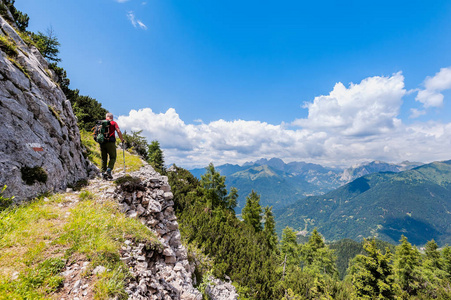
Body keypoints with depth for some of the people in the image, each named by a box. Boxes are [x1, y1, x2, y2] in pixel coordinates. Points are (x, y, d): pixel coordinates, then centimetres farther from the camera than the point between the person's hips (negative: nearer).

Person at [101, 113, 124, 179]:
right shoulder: (113, 123, 5)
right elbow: (118, 131, -8)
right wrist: (122, 140, 2)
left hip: (102, 142, 4)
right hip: (110, 142, -4)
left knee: (104, 158, 11)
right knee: (113, 157, 2)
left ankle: (103, 172, 9)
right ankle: (108, 170, -16)